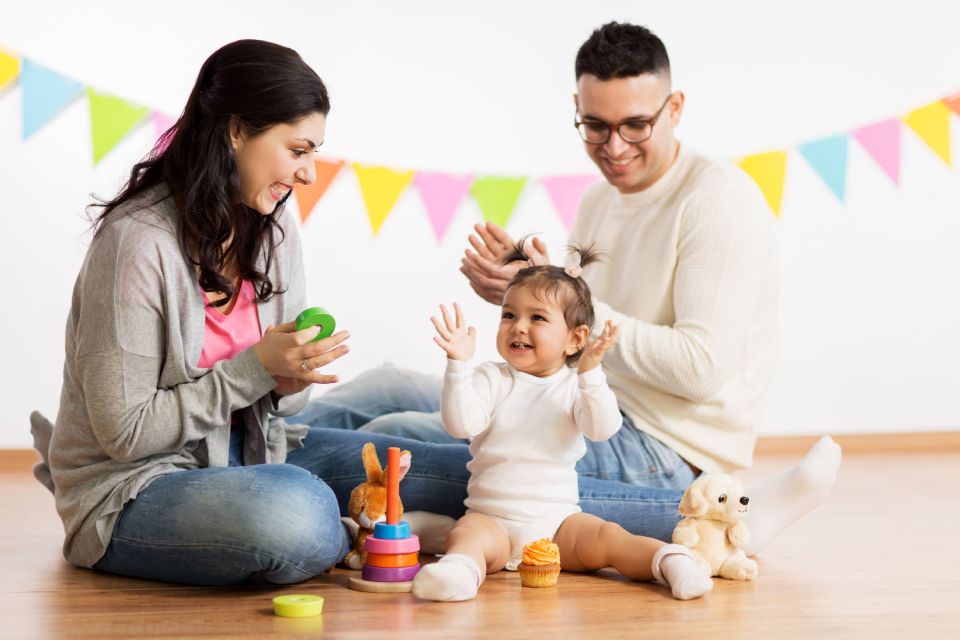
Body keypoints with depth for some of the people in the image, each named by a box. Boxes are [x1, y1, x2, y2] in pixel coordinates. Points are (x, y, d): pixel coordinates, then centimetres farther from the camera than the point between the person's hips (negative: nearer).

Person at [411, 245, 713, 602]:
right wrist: (458, 364, -23)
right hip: (492, 520, -2)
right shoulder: (491, 379, 4)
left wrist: (590, 373, -25)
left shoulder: (577, 385, 5)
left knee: (607, 538, -24)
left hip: (558, 520, 2)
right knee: (465, 535, -32)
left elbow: (603, 429, -13)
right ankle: (462, 570, -60)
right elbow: (461, 424, -13)